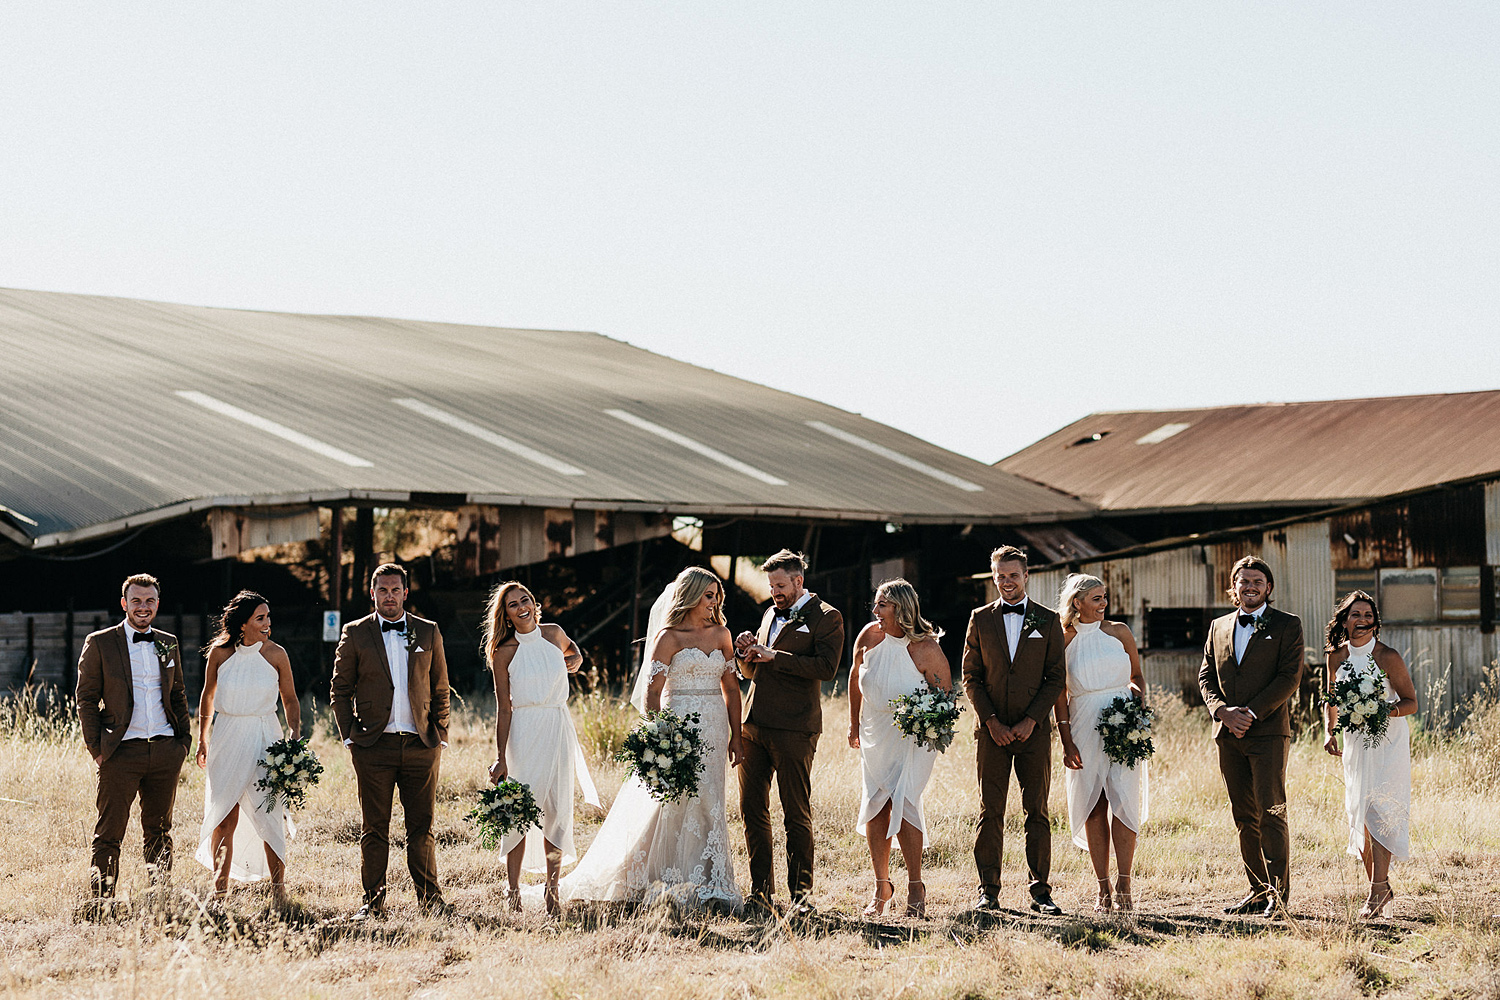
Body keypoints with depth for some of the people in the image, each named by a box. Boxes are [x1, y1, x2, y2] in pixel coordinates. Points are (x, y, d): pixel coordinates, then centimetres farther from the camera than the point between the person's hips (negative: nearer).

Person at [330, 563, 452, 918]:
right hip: (374, 745, -1)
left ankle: (429, 897, 12)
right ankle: (373, 900, 9)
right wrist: (350, 735, 0)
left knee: (422, 827, 4)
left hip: (420, 744, 1)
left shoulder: (429, 632, 10)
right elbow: (340, 689, 7)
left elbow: (440, 689, 13)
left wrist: (440, 735, 5)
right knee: (374, 829, 2)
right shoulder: (355, 633, 5)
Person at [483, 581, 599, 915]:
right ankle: (514, 892, 0)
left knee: (558, 812, 3)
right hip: (523, 733, -3)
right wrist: (501, 758, -9)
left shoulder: (554, 633, 5)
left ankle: (552, 891, 13)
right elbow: (504, 708, -5)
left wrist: (575, 660, 9)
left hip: (559, 729, 3)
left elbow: (571, 649, 32)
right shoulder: (504, 652, -4)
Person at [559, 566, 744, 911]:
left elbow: (731, 688, 14)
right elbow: (650, 694, -8)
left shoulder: (721, 634, 11)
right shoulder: (668, 637, -4)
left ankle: (708, 887, 9)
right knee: (678, 805, -7)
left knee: (709, 807, 5)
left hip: (714, 728, 5)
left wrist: (735, 736, 9)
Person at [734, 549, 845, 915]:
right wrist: (746, 654, 3)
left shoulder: (826, 618, -1)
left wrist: (774, 656, -15)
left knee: (797, 814, -2)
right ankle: (760, 891, 13)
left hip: (792, 730, -7)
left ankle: (801, 891, 6)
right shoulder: (771, 614, 21)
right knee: (752, 810, 6)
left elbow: (826, 666, -16)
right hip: (754, 726, 7)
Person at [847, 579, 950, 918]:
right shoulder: (868, 636, -4)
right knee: (875, 807, 4)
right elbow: (856, 680, 14)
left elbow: (947, 695, -6)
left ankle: (915, 887, -3)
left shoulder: (926, 649, -17)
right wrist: (854, 724, 18)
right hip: (875, 734, 5)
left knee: (904, 803, -15)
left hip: (913, 737, -5)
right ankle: (881, 886, 16)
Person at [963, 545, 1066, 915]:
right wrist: (992, 721, -6)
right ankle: (988, 891, 4)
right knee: (990, 811, -1)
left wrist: (1030, 720, -8)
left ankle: (1040, 892, 4)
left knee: (1037, 811, 0)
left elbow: (1057, 678, 3)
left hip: (1034, 730, 0)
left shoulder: (1048, 621, 5)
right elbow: (971, 676, 6)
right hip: (993, 730, 0)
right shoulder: (981, 619, 8)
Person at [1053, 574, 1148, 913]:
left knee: (1124, 801, -10)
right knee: (1093, 808, 1)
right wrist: (1066, 740, -3)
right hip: (1085, 728, 0)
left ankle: (1123, 885, -7)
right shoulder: (1063, 640, 3)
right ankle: (1103, 888, 5)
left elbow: (1137, 675, 17)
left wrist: (1138, 692, -5)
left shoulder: (1119, 632, 8)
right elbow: (1060, 694, 3)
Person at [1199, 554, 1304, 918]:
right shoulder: (1219, 627, 17)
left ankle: (1279, 894, -9)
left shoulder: (1287, 625, 3)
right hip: (1229, 735, 5)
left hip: (1269, 731, -5)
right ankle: (1258, 891, 11)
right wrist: (1224, 712, -5)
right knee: (1244, 816, 6)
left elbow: (1290, 677, -6)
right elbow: (1206, 677, 13)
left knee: (1271, 813, -10)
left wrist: (1251, 712, -14)